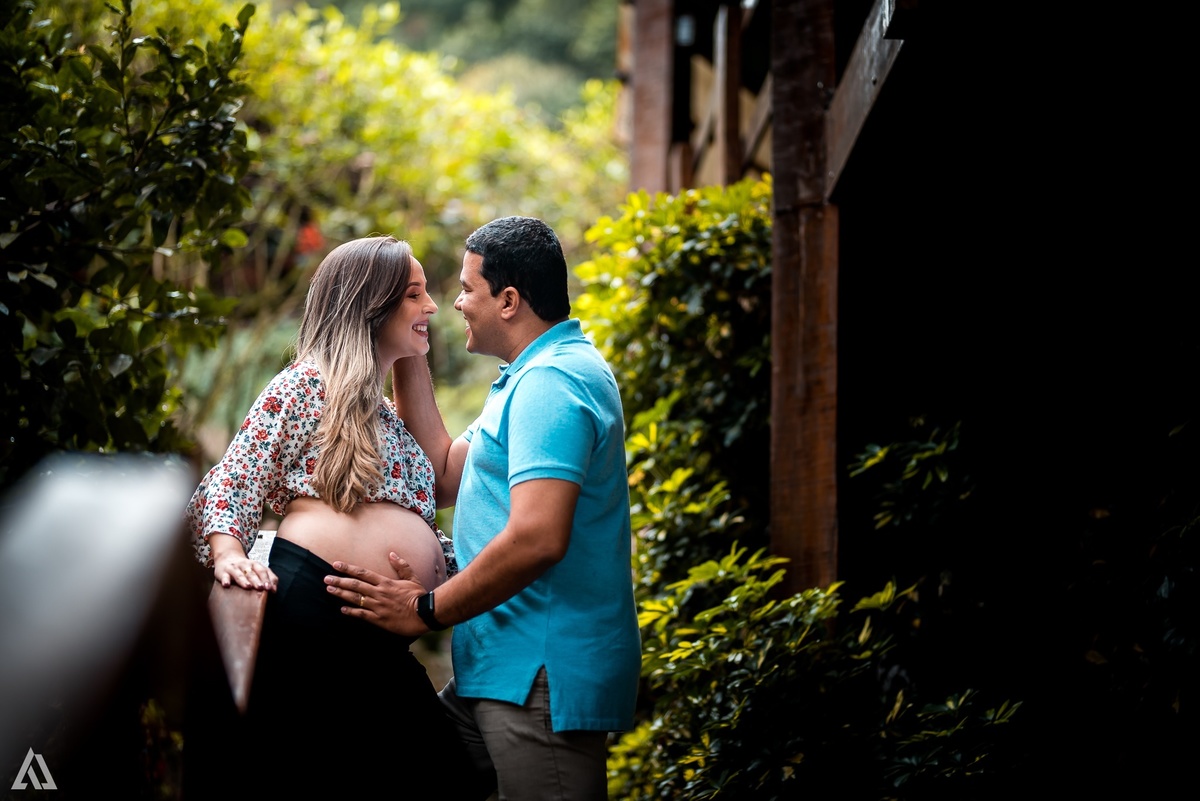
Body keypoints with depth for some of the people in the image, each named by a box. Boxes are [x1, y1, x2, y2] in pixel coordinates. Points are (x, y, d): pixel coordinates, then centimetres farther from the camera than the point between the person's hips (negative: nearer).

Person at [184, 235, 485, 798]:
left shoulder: (394, 417, 29)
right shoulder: (308, 382, 7)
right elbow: (233, 480, 0)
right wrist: (228, 551, -18)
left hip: (381, 645, 7)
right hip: (310, 600, -7)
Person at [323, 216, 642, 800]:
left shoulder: (549, 384, -17)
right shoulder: (538, 376, 19)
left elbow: (537, 539, -27)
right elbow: (447, 478, 19)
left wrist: (427, 609, -16)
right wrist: (408, 357, 17)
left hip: (544, 678, -11)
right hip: (507, 669, 11)